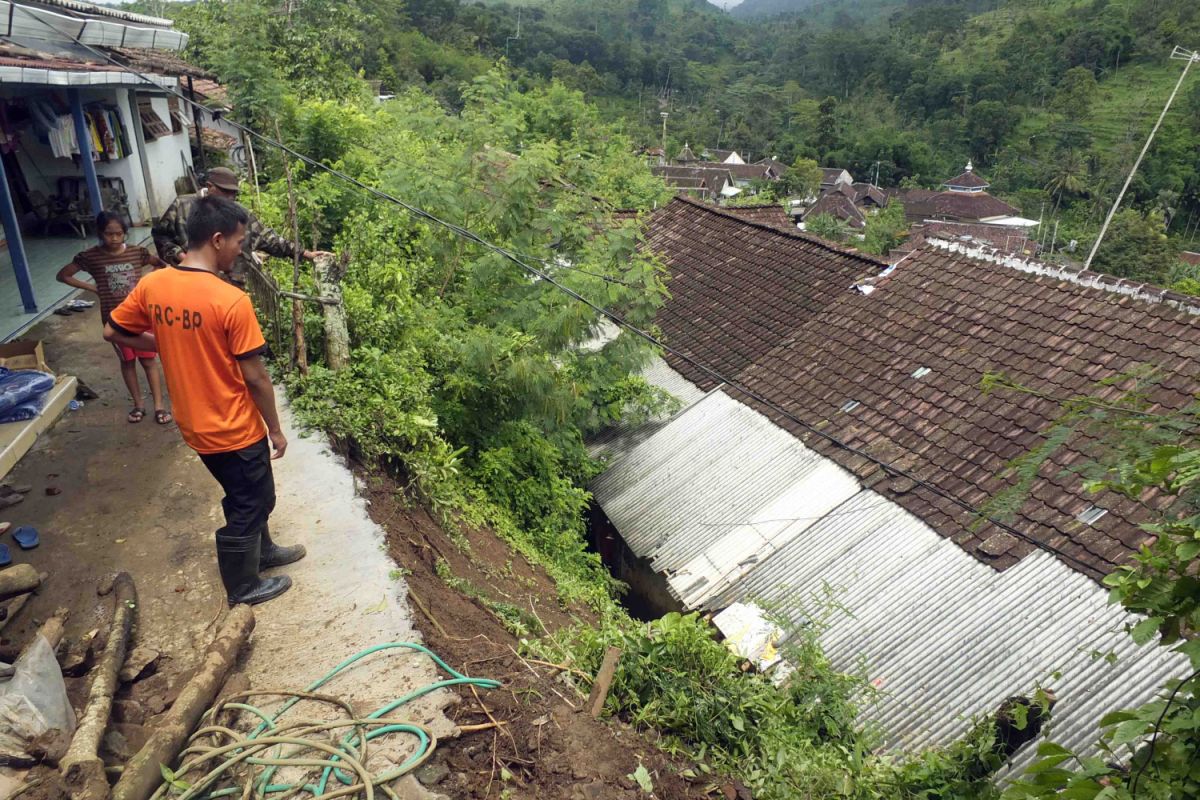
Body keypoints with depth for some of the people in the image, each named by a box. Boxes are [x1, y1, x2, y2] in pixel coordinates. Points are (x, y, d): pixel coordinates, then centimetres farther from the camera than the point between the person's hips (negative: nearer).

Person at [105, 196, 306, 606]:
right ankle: (242, 586, 30)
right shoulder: (232, 301, -26)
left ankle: (262, 550, 47)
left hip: (195, 424, 7)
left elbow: (112, 332, 9)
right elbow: (255, 377, -20)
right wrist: (276, 429, -8)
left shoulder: (152, 285, -5)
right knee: (250, 503, 14)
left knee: (247, 495, 27)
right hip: (234, 430, -7)